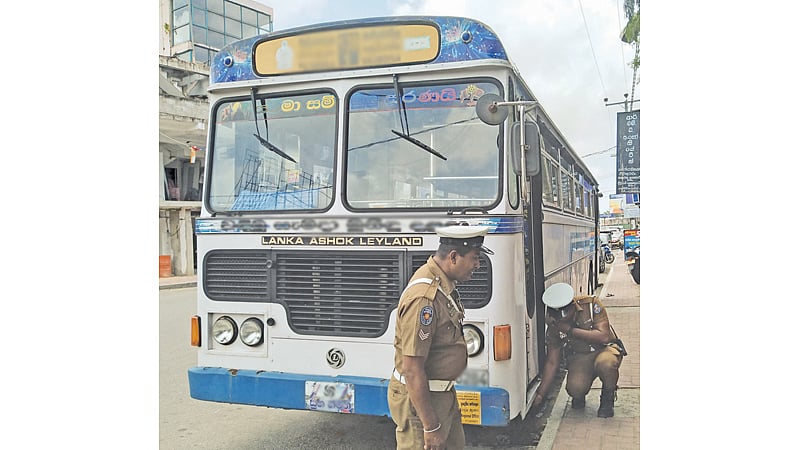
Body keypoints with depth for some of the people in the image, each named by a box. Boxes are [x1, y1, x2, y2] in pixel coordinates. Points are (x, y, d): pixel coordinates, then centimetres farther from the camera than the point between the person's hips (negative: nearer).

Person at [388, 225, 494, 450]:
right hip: (418, 398, -10)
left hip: (443, 395, 10)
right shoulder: (423, 298, -28)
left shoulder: (444, 283, 4)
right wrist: (430, 426, -22)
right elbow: (412, 370, -27)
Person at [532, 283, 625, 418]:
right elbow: (552, 362, -5)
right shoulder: (554, 326, -10)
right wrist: (540, 394, -11)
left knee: (605, 363, -38)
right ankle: (579, 396, 11)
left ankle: (608, 399, -7)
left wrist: (570, 330, -27)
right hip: (579, 357, 2)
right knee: (574, 388, -29)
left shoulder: (591, 304, -19)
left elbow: (604, 336, -24)